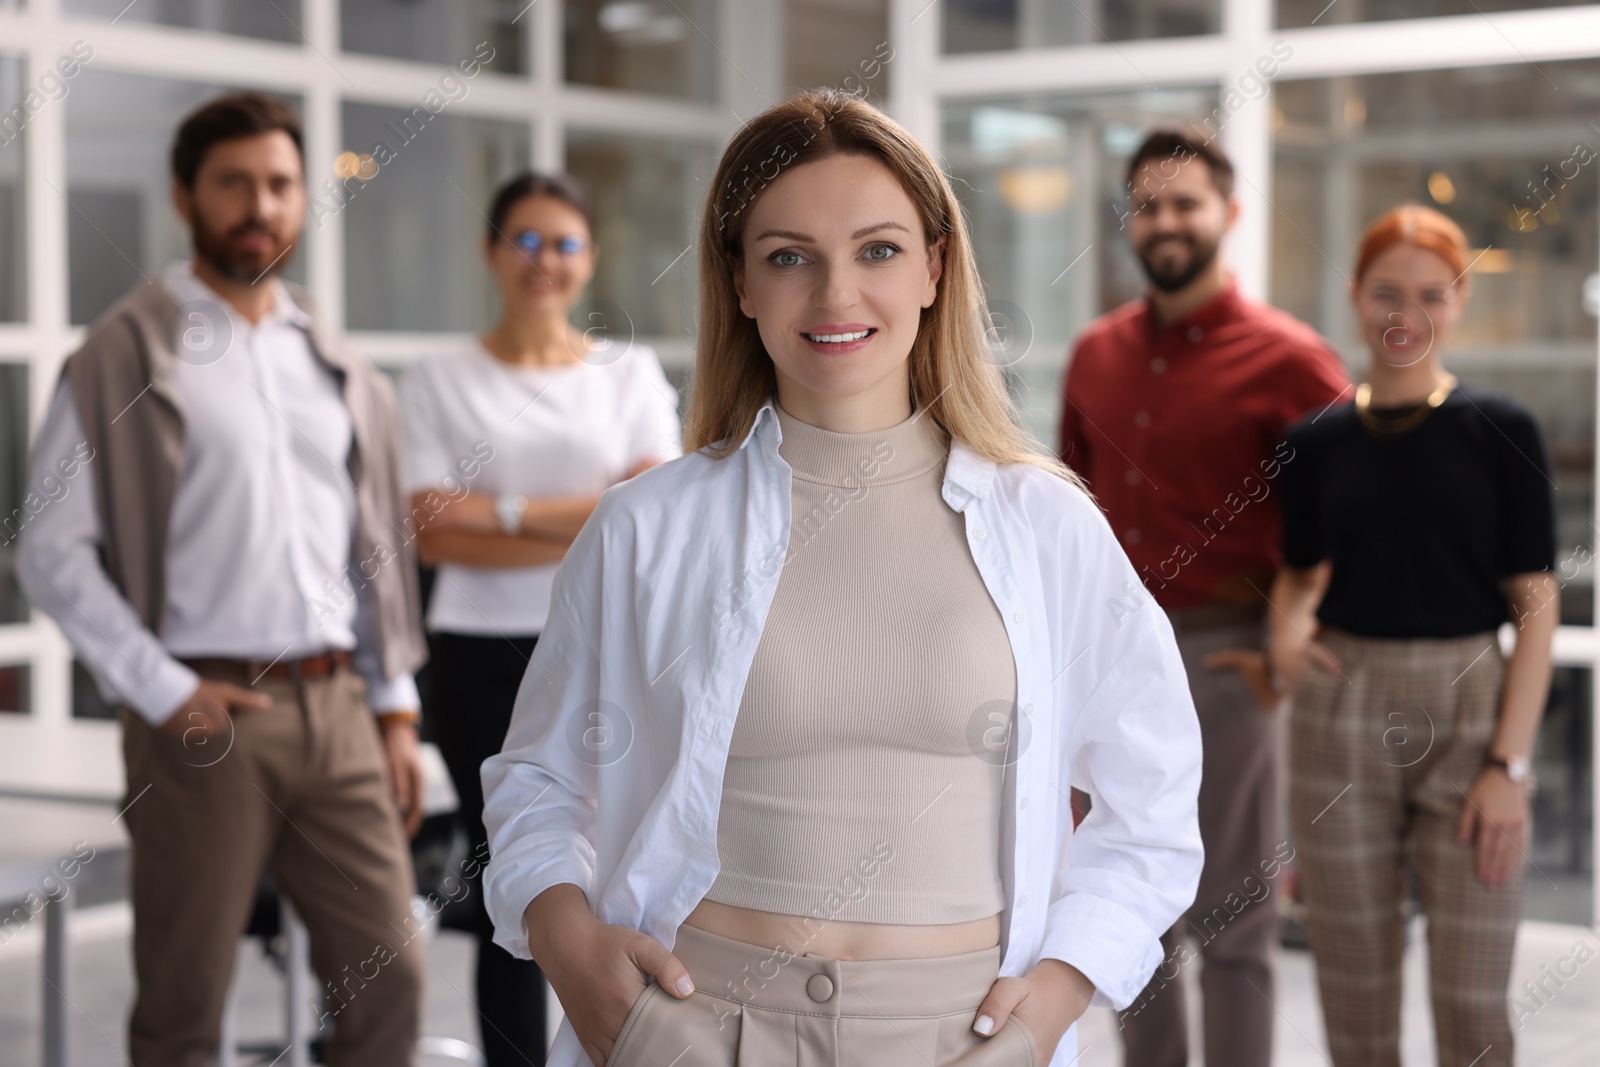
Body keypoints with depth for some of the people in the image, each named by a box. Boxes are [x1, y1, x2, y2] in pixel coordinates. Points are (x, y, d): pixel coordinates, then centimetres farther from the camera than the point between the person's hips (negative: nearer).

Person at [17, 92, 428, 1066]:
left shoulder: (335, 363, 15)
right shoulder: (127, 354, -1)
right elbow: (53, 555, -6)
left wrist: (397, 708, 12)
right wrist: (163, 692, -12)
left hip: (336, 707, 5)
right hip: (208, 714, -4)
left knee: (389, 972, 3)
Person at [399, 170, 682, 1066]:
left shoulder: (631, 373, 7)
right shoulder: (440, 383, 4)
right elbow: (437, 535, -6)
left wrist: (508, 511, -13)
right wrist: (587, 530, -13)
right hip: (485, 660, 0)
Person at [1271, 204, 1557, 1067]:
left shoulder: (1500, 430, -3)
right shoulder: (1318, 440, 5)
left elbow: (1536, 605, -4)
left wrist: (1510, 763, -10)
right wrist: (1287, 627, -7)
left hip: (1467, 716, -2)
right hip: (1341, 721, 2)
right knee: (1355, 993, 7)